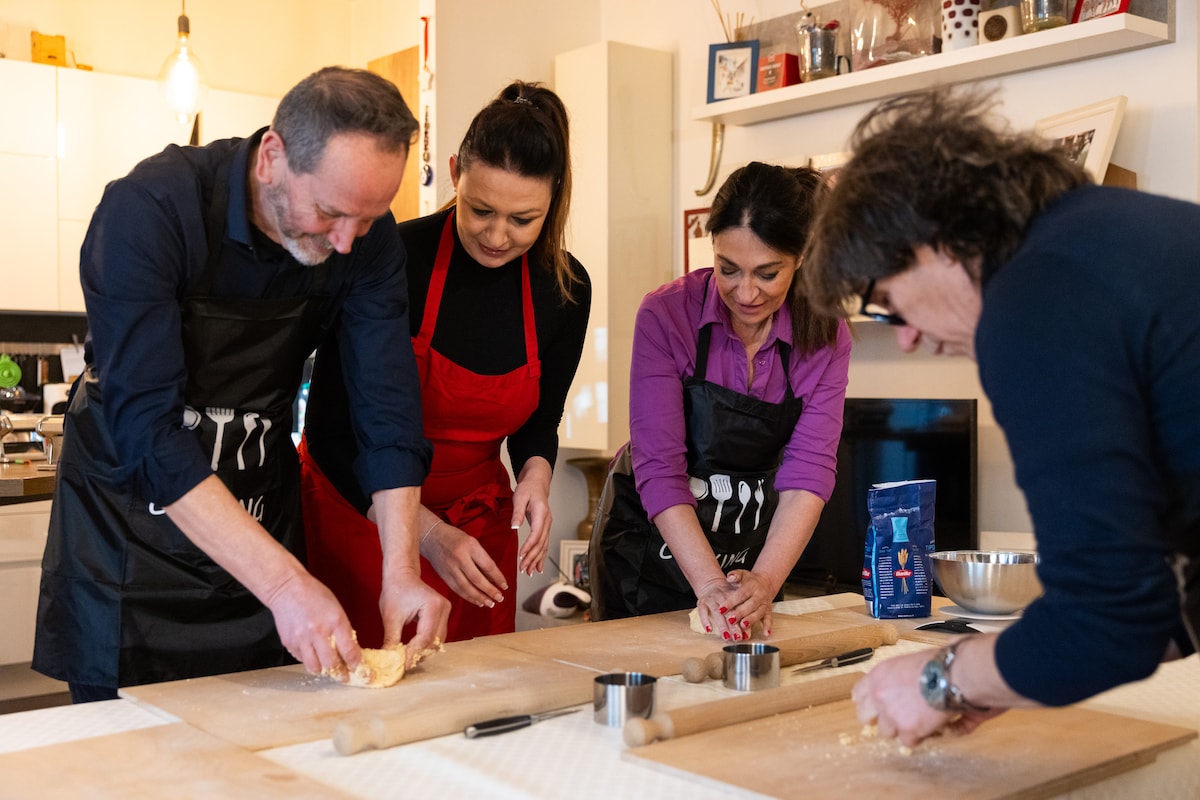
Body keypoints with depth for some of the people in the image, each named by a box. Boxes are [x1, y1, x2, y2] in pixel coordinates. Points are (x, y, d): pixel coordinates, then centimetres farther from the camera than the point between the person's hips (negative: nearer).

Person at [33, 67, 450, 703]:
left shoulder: (367, 237, -14)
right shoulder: (148, 209, -27)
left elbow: (387, 406, -13)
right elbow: (147, 424, -32)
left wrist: (401, 569, -25)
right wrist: (283, 581, -38)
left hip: (260, 512, 4)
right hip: (129, 516, -3)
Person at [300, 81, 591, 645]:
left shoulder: (565, 287, -6)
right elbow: (330, 431, -15)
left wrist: (535, 473, -12)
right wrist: (426, 533, -23)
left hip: (477, 528, 4)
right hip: (357, 516, -3)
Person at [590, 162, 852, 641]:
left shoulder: (824, 335, -12)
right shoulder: (667, 314, -20)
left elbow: (809, 468, -19)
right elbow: (659, 466, -24)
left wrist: (764, 582, -33)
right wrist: (710, 584, -34)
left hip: (752, 551, 3)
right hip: (652, 544, -2)